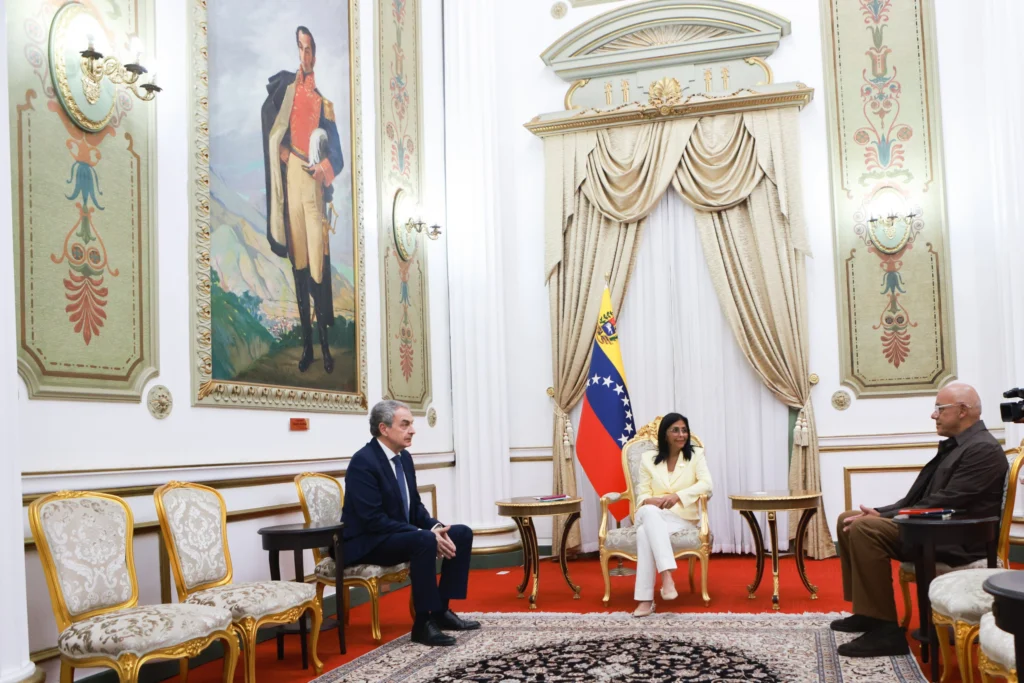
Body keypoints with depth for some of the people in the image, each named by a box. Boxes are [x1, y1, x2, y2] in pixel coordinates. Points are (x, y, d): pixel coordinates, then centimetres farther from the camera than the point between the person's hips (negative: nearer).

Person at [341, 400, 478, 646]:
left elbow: (414, 506, 12)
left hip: (400, 534, 9)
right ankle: (423, 623, -23)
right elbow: (374, 520, -26)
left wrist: (435, 527, -9)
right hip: (367, 543, -9)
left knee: (462, 533, 0)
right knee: (424, 541, -34)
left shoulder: (404, 457, 7)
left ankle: (440, 610, 4)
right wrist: (427, 534, -27)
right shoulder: (363, 462, -21)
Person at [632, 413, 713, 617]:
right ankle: (667, 575, -48)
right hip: (650, 516, 2)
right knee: (650, 512, -39)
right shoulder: (648, 458, 11)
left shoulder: (696, 454, 7)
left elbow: (706, 484, -8)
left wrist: (678, 496, -23)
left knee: (645, 533, -36)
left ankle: (646, 599, -39)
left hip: (681, 518, -2)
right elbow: (642, 493, 8)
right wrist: (649, 500, -18)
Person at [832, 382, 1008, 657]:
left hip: (956, 541, -10)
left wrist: (884, 517, -19)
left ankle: (884, 629, -21)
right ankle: (866, 611, 10)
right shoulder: (954, 445, 16)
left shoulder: (983, 449, -14)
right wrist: (881, 512, 0)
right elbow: (920, 497, 16)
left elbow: (943, 505, -22)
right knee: (848, 520, 6)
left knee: (865, 529, -26)